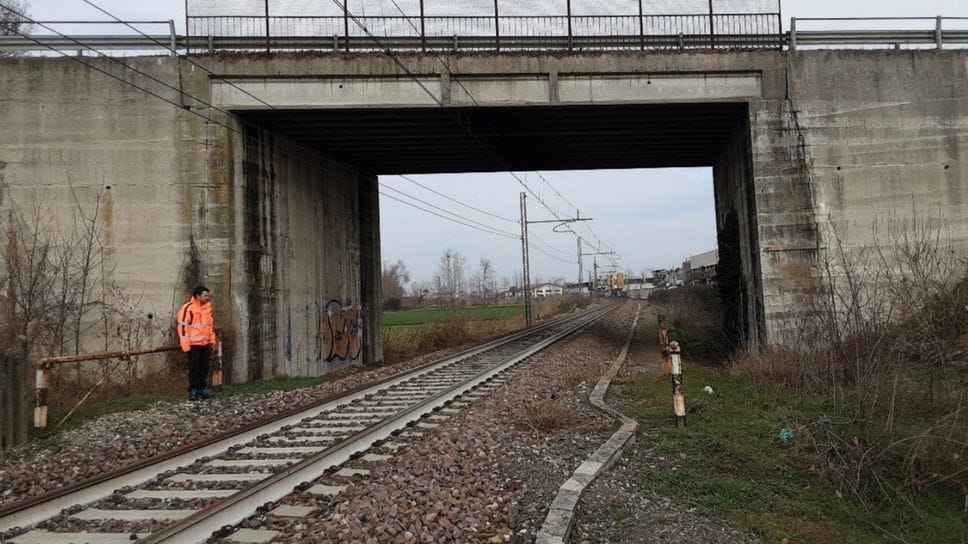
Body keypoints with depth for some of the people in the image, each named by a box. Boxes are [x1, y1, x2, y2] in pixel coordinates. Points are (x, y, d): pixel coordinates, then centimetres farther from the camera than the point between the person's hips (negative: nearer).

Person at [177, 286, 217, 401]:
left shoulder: (207, 307, 11)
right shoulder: (188, 308, -12)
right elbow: (182, 325, -14)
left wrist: (212, 339, 16)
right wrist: (185, 344, -17)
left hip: (206, 343, 7)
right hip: (193, 343, -7)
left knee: (204, 367, 10)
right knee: (194, 368, -2)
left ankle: (202, 388, 18)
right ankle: (193, 390, 3)